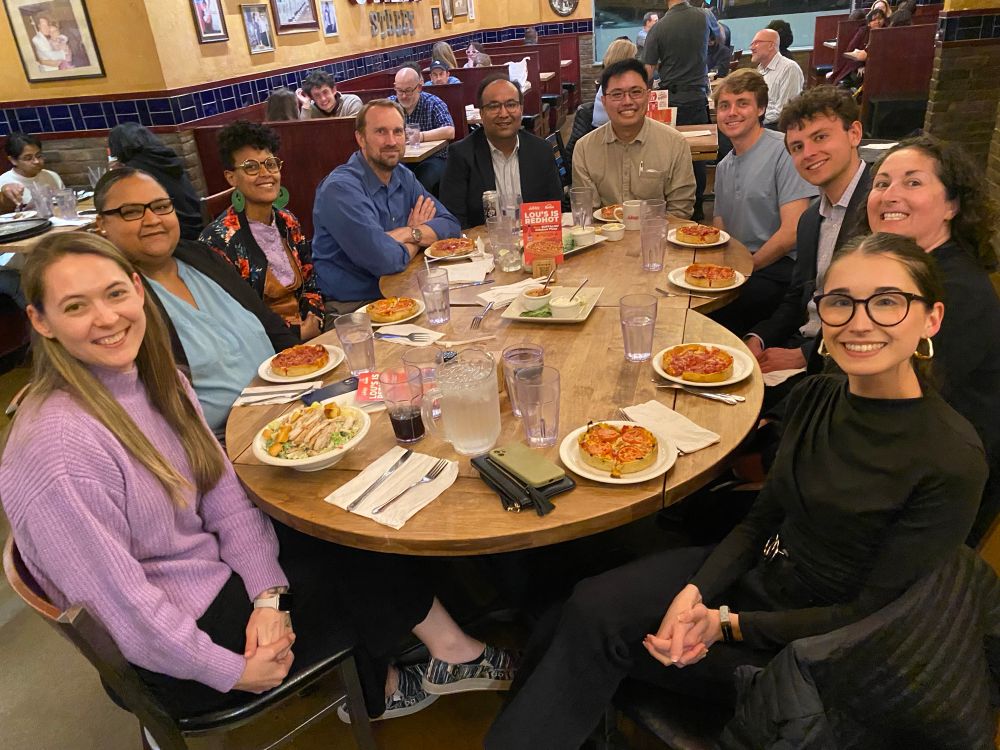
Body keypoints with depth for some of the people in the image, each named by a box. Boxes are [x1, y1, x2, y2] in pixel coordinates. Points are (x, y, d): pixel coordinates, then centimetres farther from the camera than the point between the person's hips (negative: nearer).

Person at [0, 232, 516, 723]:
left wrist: (269, 597, -13)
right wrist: (233, 672, -15)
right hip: (178, 660, -7)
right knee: (369, 572, -4)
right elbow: (121, 606, -24)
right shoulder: (58, 448, -28)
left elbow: (227, 497, -2)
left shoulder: (158, 379, -3)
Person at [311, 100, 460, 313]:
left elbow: (451, 225, 1)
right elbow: (383, 259, -27)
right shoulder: (341, 188, -18)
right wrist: (417, 239, -6)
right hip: (352, 308, -8)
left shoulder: (404, 177, 8)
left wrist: (410, 233, -18)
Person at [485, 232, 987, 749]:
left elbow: (872, 616, -17)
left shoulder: (952, 461, -22)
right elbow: (762, 519, 1)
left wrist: (727, 624, -19)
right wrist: (695, 593, -15)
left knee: (593, 631, -15)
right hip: (753, 572, 5)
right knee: (587, 609, -13)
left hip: (809, 645, -5)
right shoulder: (814, 397, -3)